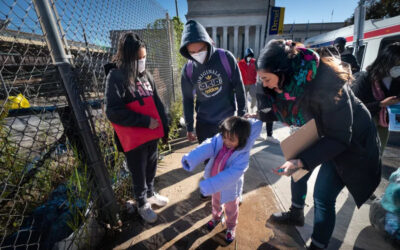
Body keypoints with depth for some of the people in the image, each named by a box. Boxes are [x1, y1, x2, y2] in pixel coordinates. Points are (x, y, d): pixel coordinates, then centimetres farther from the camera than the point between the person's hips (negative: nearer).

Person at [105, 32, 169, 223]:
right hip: (133, 138, -5)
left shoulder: (145, 74, 6)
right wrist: (145, 121, -18)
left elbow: (156, 102, 9)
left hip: (152, 133, 6)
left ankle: (150, 194, 47)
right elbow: (113, 112, -17)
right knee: (138, 172, 13)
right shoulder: (116, 77, -12)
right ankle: (142, 204, 37)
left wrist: (164, 125, 4)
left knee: (151, 167, 21)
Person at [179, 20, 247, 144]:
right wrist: (189, 127, 5)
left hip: (228, 120, -1)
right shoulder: (188, 69, -5)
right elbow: (187, 99, 2)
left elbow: (239, 87, -5)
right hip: (203, 124, 2)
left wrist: (241, 114, -2)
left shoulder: (226, 57, -12)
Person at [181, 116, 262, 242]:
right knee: (216, 202, 31)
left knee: (231, 208, 24)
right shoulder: (219, 140, -22)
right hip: (215, 183, 4)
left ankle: (231, 227, 55)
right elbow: (207, 146, -38)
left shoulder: (243, 155, -33)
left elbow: (231, 175, -42)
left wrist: (209, 186, -50)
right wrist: (191, 159, -57)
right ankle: (216, 217, 63)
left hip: (229, 187, -4)